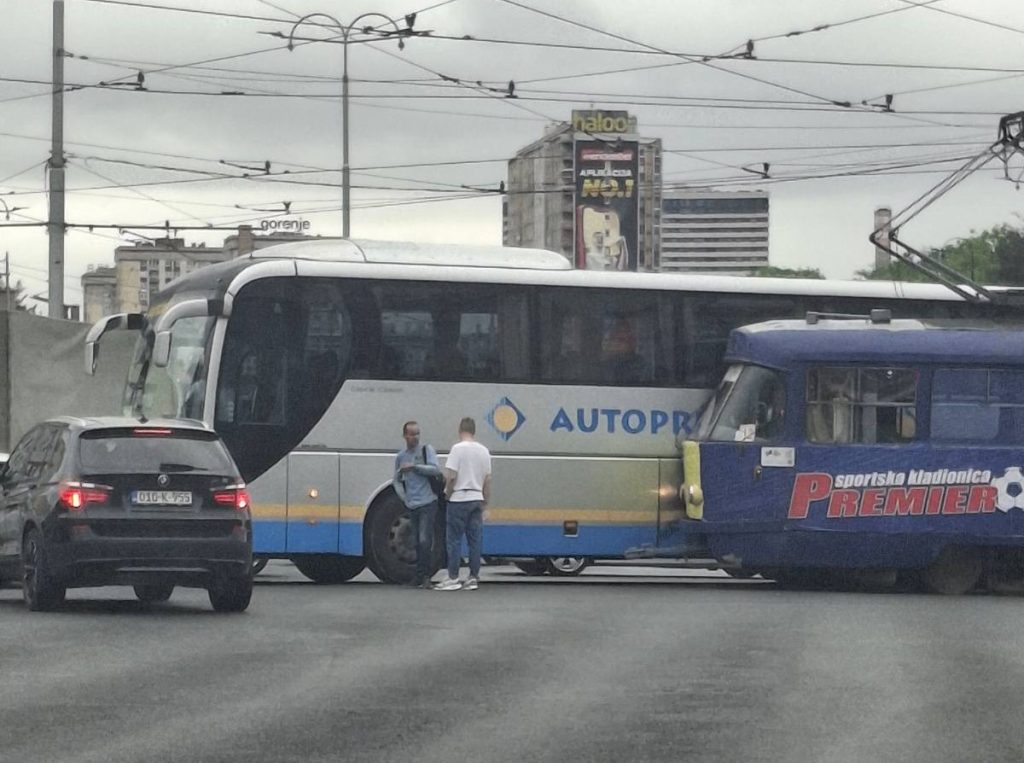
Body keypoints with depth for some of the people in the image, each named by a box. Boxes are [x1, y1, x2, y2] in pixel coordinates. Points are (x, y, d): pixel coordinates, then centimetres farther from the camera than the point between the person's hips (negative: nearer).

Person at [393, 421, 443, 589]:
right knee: (418, 542, 8)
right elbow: (397, 480, 21)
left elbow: (436, 469, -12)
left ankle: (425, 575, -7)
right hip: (412, 505, 5)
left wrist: (414, 467, -16)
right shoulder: (400, 457, 13)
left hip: (428, 503, -5)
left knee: (425, 541, -12)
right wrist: (403, 496, 6)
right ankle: (420, 575, 13)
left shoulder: (426, 450, 0)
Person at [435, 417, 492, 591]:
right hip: (477, 499, 6)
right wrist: (485, 501, 19)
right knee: (475, 540, 7)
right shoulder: (484, 451, 7)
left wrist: (448, 494, -1)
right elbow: (487, 479, 11)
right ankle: (474, 578, 8)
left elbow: (451, 476, -16)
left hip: (459, 499, -6)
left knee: (454, 539, -1)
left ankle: (453, 578, -3)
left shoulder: (458, 449, -11)